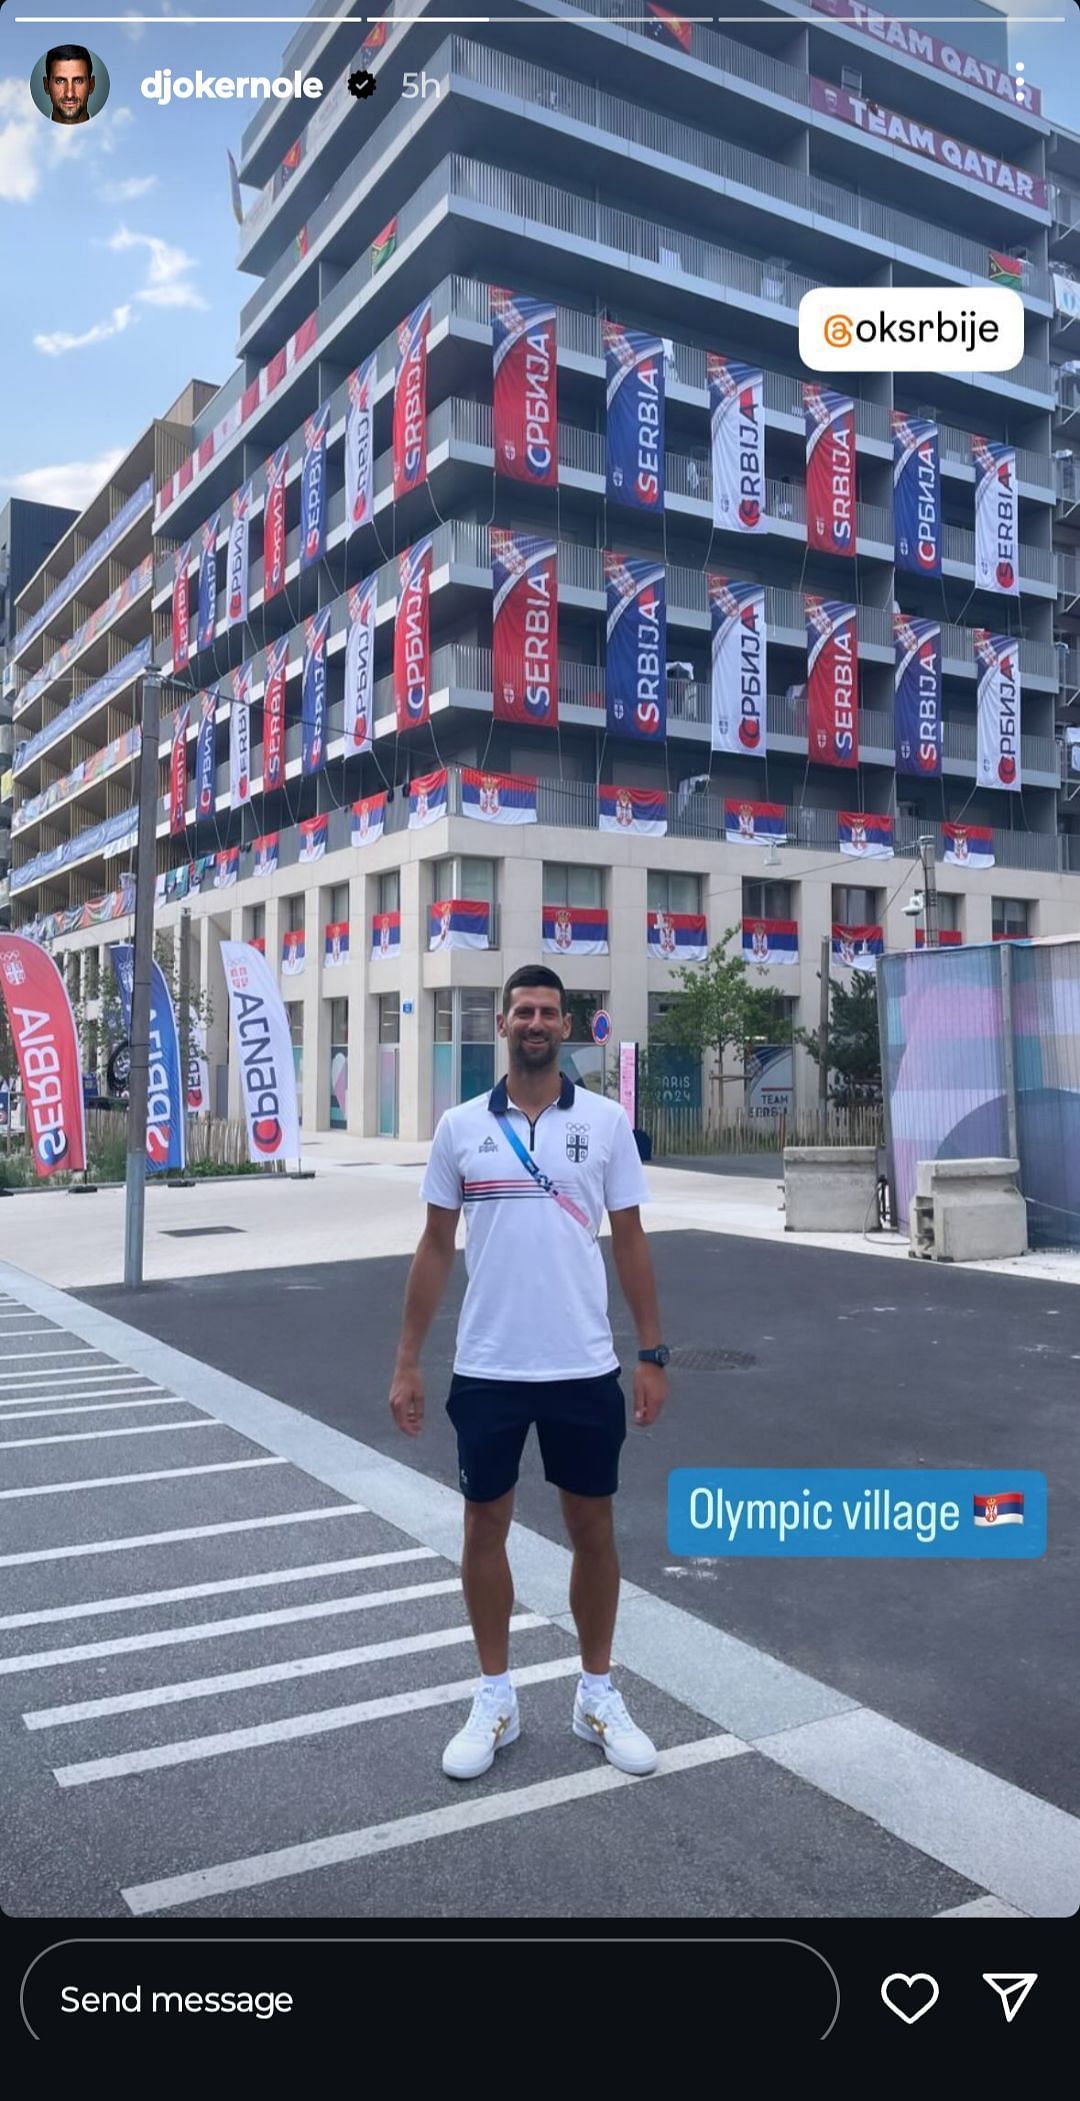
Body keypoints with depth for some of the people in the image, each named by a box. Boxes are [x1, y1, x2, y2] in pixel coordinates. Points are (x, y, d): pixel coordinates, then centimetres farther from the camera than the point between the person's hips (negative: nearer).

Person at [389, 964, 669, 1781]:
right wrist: (408, 1361, 2)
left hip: (585, 1370, 0)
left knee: (593, 1529, 11)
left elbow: (630, 1241, 3)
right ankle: (496, 1700, 29)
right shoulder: (461, 1126, 0)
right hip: (486, 1370, 0)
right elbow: (436, 1247, 5)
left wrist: (652, 1354, 0)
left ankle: (598, 1694, 30)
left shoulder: (606, 1121, -1)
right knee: (485, 1530, 10)